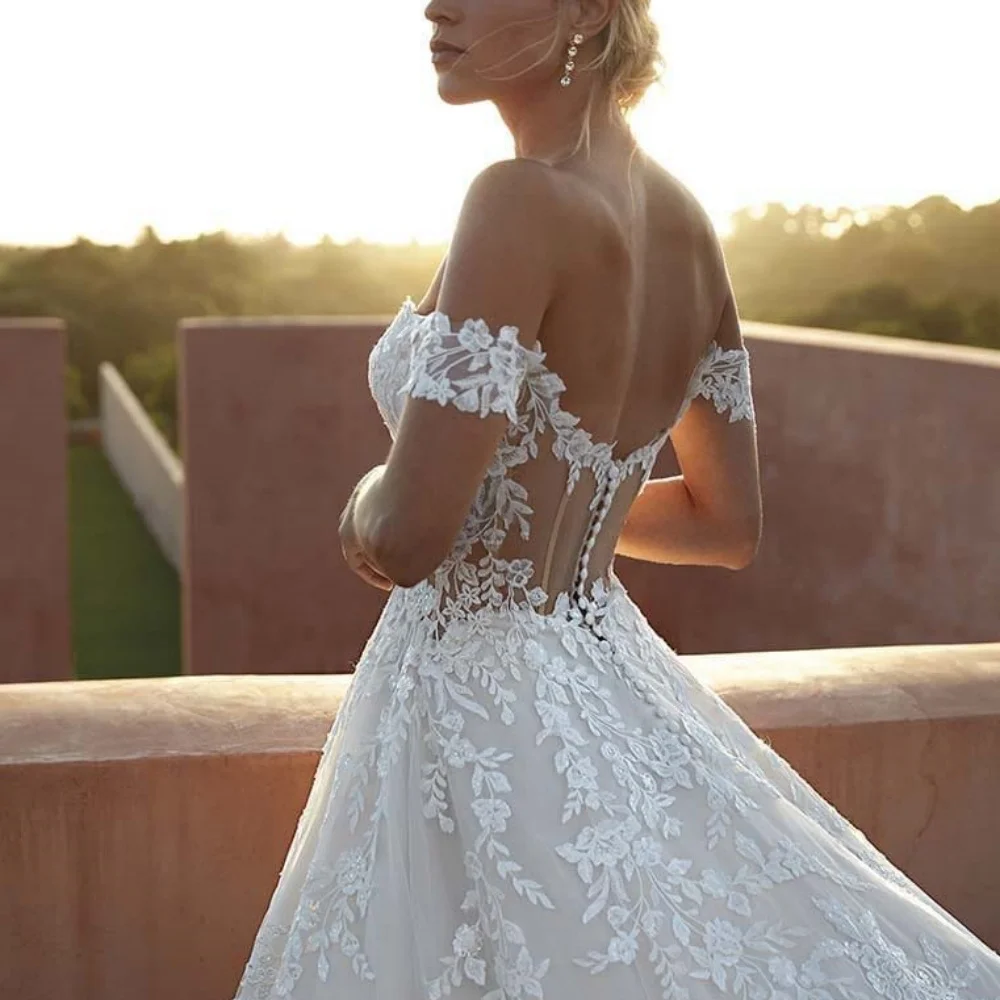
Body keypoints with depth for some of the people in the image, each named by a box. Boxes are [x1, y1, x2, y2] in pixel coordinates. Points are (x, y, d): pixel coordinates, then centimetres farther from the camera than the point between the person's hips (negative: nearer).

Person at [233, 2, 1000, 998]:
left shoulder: (525, 200, -21)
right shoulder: (683, 222, 3)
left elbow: (406, 540, -26)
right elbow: (728, 525, 11)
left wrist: (369, 502, -4)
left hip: (483, 706, -8)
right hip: (605, 674, 8)